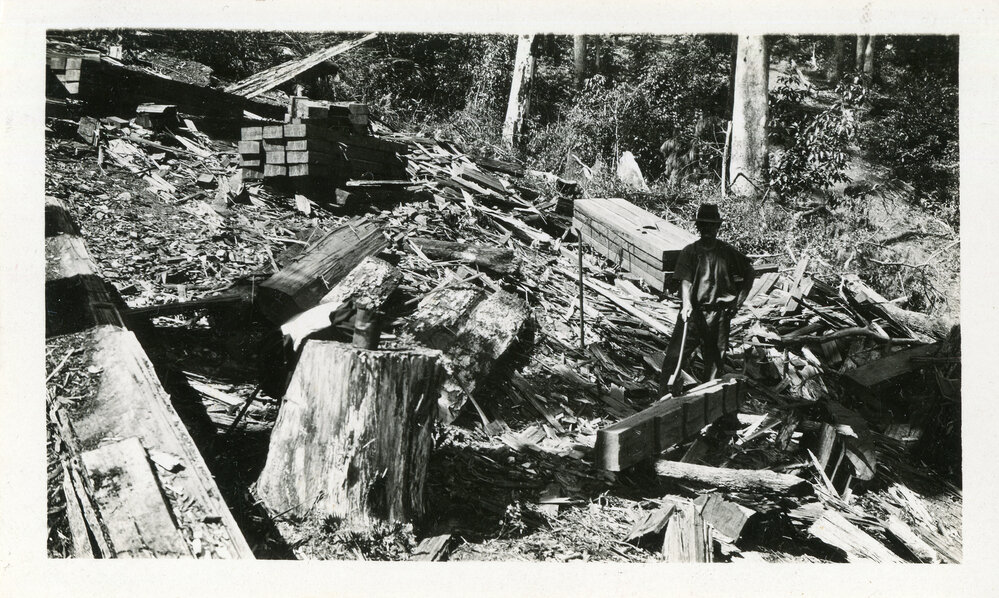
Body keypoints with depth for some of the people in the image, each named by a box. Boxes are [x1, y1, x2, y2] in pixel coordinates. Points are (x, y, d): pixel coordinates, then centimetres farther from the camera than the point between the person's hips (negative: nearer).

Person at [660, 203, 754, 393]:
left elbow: (750, 273, 16)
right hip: (693, 312, -1)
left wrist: (739, 299, 7)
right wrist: (686, 304, -26)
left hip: (719, 314, 1)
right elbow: (685, 280, -9)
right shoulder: (689, 252, 1)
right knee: (673, 356, -7)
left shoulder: (728, 252, 4)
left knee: (714, 361, 7)